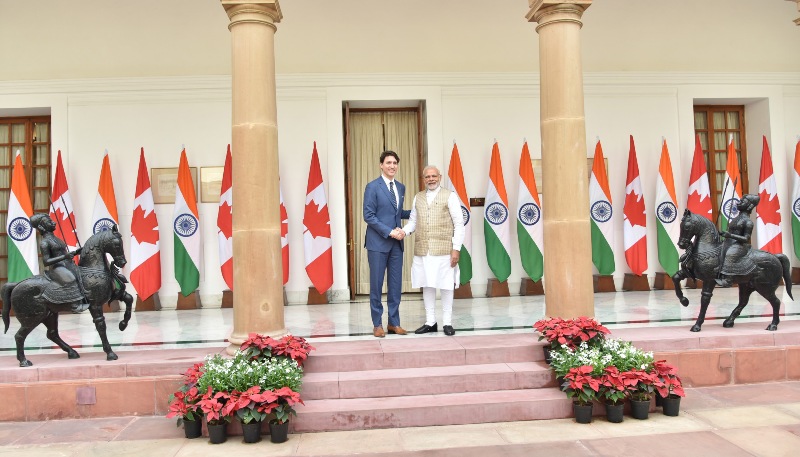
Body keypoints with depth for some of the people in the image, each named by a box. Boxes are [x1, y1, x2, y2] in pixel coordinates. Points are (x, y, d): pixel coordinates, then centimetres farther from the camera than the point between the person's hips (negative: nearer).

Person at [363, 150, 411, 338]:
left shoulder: (401, 187, 13)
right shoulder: (372, 187, -6)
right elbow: (368, 216, -11)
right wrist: (389, 232, -16)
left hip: (396, 243, 6)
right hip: (378, 242, -5)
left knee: (396, 284, 8)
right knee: (376, 284, 2)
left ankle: (394, 323, 18)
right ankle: (377, 324, 12)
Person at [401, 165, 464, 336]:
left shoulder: (450, 196, 0)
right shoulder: (418, 197, 14)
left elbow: (459, 224, -3)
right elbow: (413, 220, 17)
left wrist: (456, 249, -9)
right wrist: (404, 231, -5)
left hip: (443, 249, -4)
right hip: (422, 250, 4)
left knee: (445, 285, 2)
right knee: (427, 285, 9)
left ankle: (447, 323, 14)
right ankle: (430, 322, 19)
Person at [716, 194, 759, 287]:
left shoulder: (748, 222, -7)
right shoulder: (736, 218, 18)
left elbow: (746, 239, -13)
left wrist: (731, 235, -25)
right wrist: (723, 234, 6)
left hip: (740, 245, -10)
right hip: (729, 244, 10)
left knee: (730, 254, -35)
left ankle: (727, 279, -41)